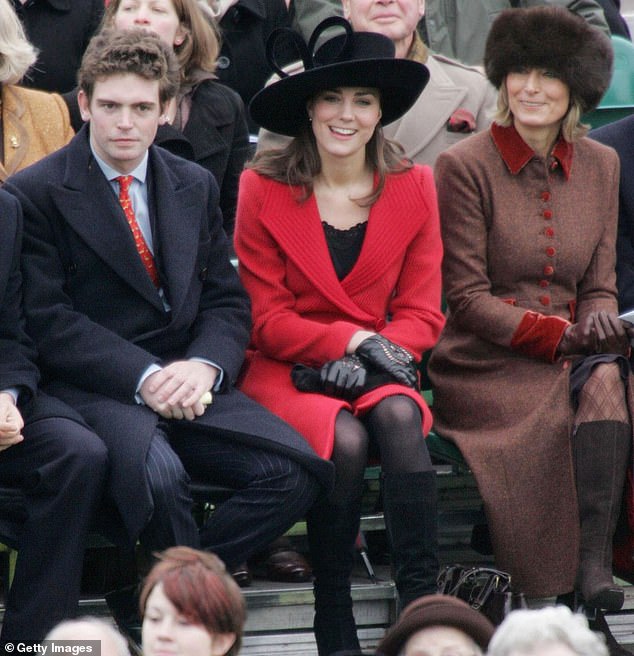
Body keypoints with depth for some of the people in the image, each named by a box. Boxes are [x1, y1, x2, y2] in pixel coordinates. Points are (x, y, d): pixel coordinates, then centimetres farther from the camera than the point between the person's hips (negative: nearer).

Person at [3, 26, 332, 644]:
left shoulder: (194, 187, 16)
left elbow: (228, 302, 13)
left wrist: (202, 366, -10)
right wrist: (144, 378, -20)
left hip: (187, 382, 6)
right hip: (93, 388, -6)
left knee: (298, 471, -18)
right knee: (156, 472, -38)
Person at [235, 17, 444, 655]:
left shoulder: (414, 188, 6)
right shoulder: (263, 189, -2)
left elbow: (421, 314, 4)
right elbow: (265, 319, -3)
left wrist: (373, 355, -16)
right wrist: (353, 339, -17)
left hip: (375, 366, 2)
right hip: (283, 370, -2)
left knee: (399, 417, -32)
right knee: (344, 438, -32)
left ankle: (420, 598, -36)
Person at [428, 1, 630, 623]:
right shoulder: (464, 166, -1)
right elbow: (467, 298, -5)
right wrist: (558, 335, -16)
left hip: (571, 352, 3)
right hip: (484, 363, -3)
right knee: (557, 411, -33)